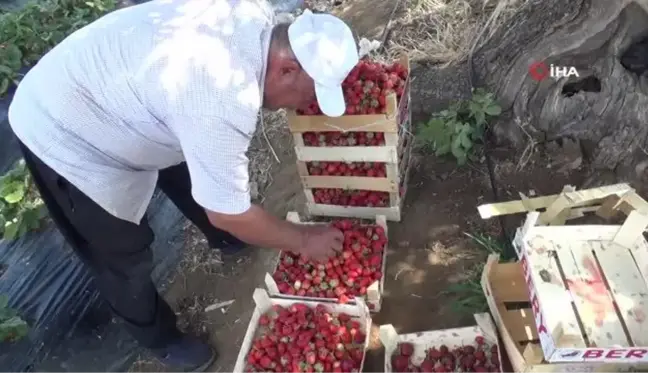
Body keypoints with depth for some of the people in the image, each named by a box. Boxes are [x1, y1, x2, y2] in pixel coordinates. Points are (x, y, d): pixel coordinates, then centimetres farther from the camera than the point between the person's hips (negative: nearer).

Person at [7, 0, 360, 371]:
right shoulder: (222, 106, -39)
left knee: (193, 170, 24)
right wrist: (304, 240, -14)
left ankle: (225, 239, 52)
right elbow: (228, 213, -27)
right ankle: (161, 338, 34)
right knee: (124, 258, 7)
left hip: (95, 89, 9)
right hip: (65, 135, -8)